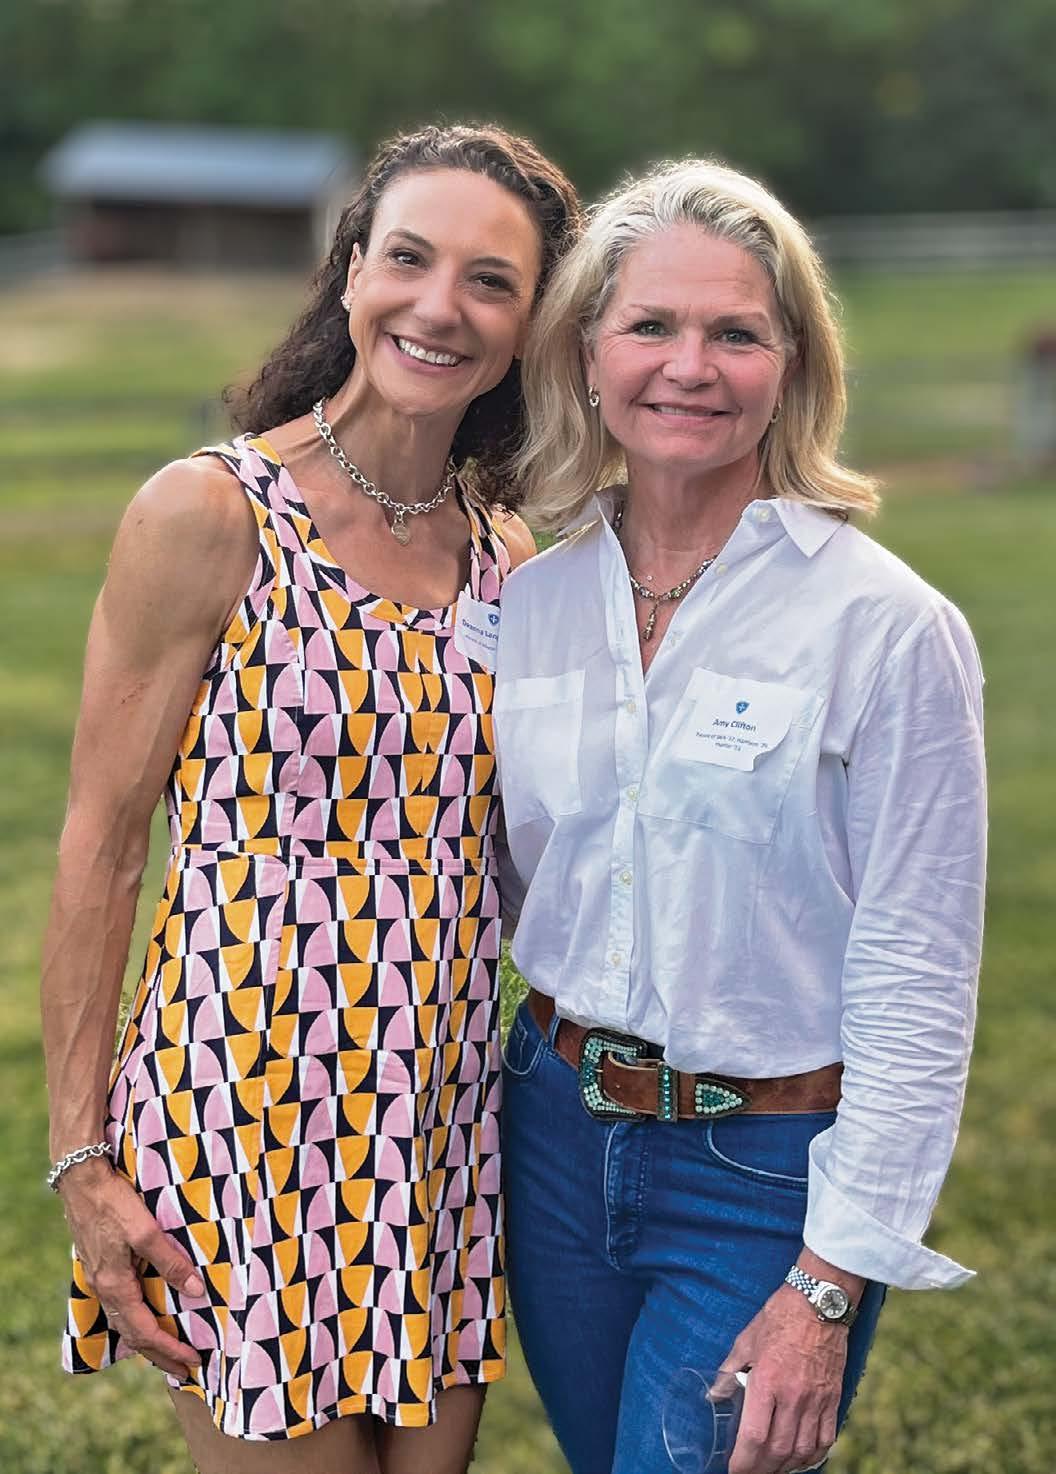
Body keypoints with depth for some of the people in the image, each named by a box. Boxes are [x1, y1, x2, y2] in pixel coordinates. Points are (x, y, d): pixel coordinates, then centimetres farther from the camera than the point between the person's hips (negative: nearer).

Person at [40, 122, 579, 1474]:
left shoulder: (508, 555, 6)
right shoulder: (208, 514, -10)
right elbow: (99, 851, -8)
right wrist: (80, 1156, -9)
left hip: (442, 1131, 5)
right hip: (250, 1114, -5)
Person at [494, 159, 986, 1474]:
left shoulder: (892, 630, -14)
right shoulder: (532, 597, 1)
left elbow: (916, 990, -14)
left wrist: (827, 1290, -15)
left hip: (765, 1174, -5)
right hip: (557, 1131, 5)